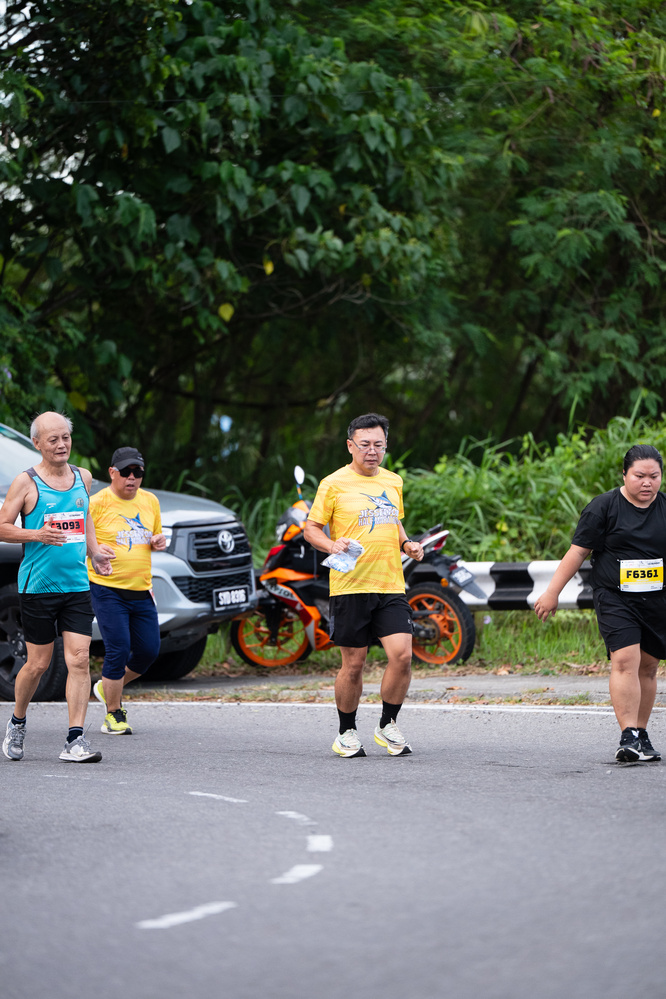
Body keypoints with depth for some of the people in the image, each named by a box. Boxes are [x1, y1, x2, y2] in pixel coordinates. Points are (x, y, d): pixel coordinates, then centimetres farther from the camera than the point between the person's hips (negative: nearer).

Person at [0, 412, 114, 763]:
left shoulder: (82, 477, 10)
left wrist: (94, 552, 14)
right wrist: (37, 535, -19)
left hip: (77, 586, 4)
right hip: (37, 586, -4)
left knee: (79, 659, -8)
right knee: (38, 663, 3)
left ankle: (75, 740, -7)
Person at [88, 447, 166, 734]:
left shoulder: (150, 501, 10)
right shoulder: (97, 503, -7)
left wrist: (158, 542, 1)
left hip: (141, 591, 6)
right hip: (107, 589, -6)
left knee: (149, 650, 3)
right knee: (118, 650, -11)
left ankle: (108, 687, 29)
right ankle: (113, 715, 2)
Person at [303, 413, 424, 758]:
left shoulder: (393, 482, 14)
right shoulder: (334, 484, -2)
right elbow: (311, 528, 1)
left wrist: (406, 543, 9)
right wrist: (332, 545, -18)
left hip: (391, 586, 4)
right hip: (350, 587, -4)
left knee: (402, 654, -10)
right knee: (353, 664, 1)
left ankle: (387, 726, 7)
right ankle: (346, 732, 19)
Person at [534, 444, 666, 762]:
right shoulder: (604, 507, -4)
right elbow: (578, 551, -2)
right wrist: (552, 593, -3)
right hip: (615, 599, -3)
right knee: (624, 661, -17)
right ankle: (628, 737, -21)